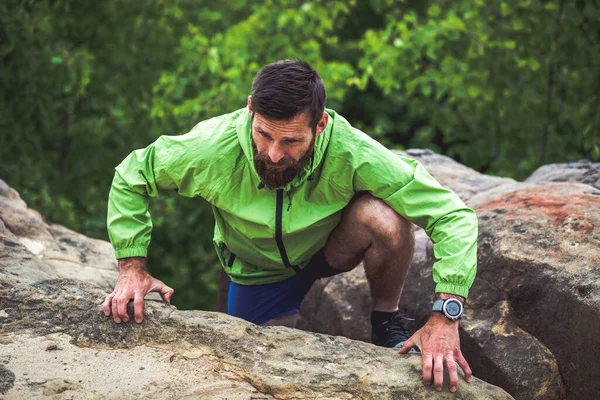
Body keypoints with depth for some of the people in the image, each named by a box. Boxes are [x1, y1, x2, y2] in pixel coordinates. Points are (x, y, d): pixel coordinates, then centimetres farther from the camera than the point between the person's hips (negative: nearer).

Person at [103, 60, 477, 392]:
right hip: (259, 274, 2)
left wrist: (444, 317, -42)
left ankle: (388, 323, -6)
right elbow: (130, 177, -13)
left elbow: (452, 214, -35)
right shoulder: (213, 147, -32)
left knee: (384, 217, -33)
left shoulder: (352, 152, -37)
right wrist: (132, 267, -21)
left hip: (330, 250, -1)